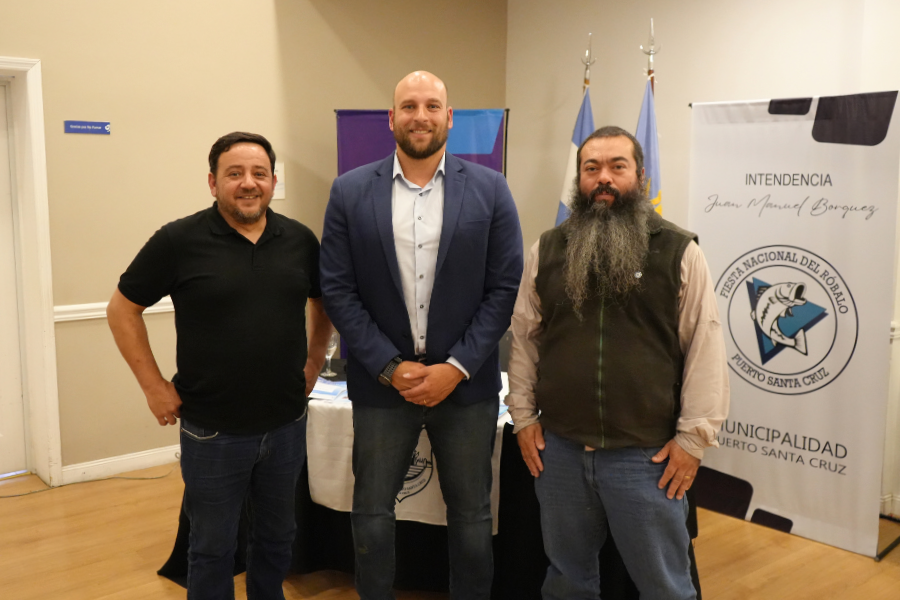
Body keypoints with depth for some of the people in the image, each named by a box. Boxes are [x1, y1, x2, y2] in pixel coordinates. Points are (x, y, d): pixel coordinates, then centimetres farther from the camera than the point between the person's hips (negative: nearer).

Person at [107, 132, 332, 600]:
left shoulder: (300, 240, 1)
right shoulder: (179, 241, -10)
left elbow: (324, 300, 17)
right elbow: (122, 310, -2)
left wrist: (314, 359, 9)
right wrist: (154, 385, -6)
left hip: (286, 423, 4)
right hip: (213, 430, -3)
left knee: (277, 534, 20)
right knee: (213, 545, 12)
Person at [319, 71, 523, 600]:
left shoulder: (490, 190, -2)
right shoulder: (350, 192, -1)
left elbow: (505, 288, -4)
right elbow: (338, 291, -3)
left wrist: (456, 368, -11)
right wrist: (390, 368, -10)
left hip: (467, 384, 0)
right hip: (381, 383, 1)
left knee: (472, 514, 13)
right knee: (371, 514, 13)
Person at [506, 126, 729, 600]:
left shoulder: (679, 252, -5)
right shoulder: (547, 250, 5)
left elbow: (705, 349, -6)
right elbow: (524, 336, 9)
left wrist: (692, 437, -8)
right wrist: (523, 416, 5)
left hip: (647, 455, -3)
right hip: (558, 449, 3)